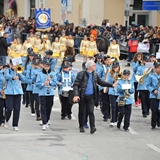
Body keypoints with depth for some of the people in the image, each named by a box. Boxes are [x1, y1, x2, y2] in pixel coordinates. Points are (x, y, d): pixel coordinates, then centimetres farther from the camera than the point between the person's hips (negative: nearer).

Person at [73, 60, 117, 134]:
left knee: (91, 112, -9)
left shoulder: (95, 75, 7)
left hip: (91, 96, 2)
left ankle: (92, 127, -17)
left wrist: (111, 85, 13)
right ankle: (81, 127, 21)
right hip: (82, 96, -2)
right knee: (81, 112, 8)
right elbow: (76, 85, -12)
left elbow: (101, 82, 19)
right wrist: (76, 95, -23)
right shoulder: (81, 74, -9)